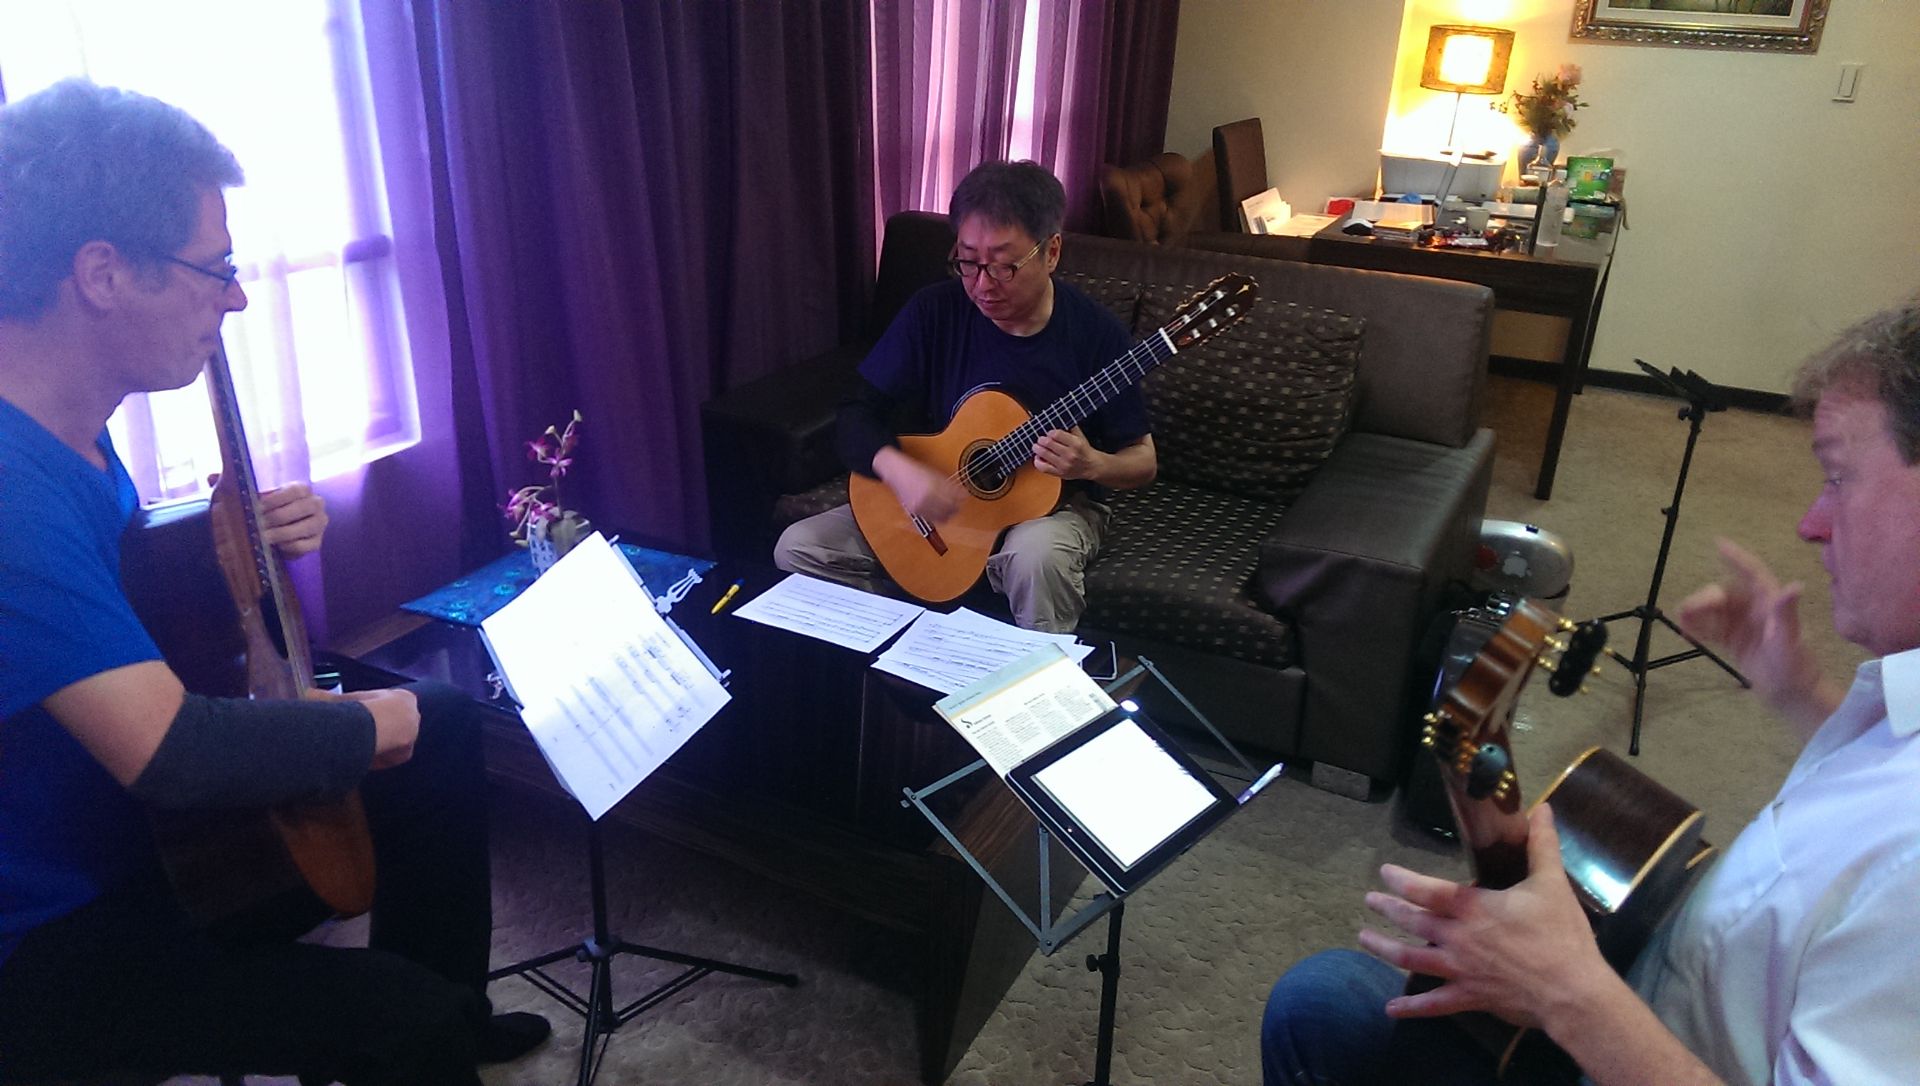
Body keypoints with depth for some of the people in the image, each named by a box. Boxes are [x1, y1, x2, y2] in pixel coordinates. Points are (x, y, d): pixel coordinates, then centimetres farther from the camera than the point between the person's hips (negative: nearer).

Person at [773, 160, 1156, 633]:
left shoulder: (1097, 334, -15)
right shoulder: (933, 312, -10)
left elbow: (1142, 462, -6)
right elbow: (859, 415, -7)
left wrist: (1092, 465, -30)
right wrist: (898, 469, -28)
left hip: (1054, 503, -3)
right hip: (938, 496, 3)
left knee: (1038, 555, -39)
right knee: (798, 548, -11)